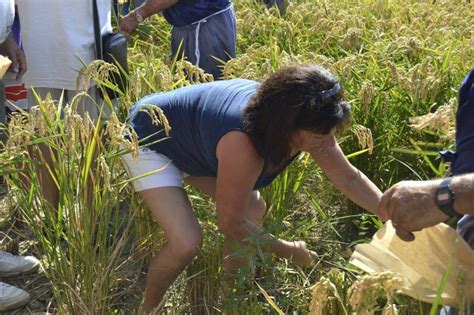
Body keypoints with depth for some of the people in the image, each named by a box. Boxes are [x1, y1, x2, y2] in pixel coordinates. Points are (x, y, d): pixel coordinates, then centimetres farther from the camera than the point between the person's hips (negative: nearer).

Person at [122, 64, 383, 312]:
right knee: (186, 244, -19)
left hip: (195, 138, 8)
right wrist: (289, 251, -16)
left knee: (253, 210, 2)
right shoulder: (243, 146, -43)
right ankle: (148, 306, 11)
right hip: (148, 140, -8)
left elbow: (350, 179, -8)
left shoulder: (309, 128, -20)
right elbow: (231, 224, -29)